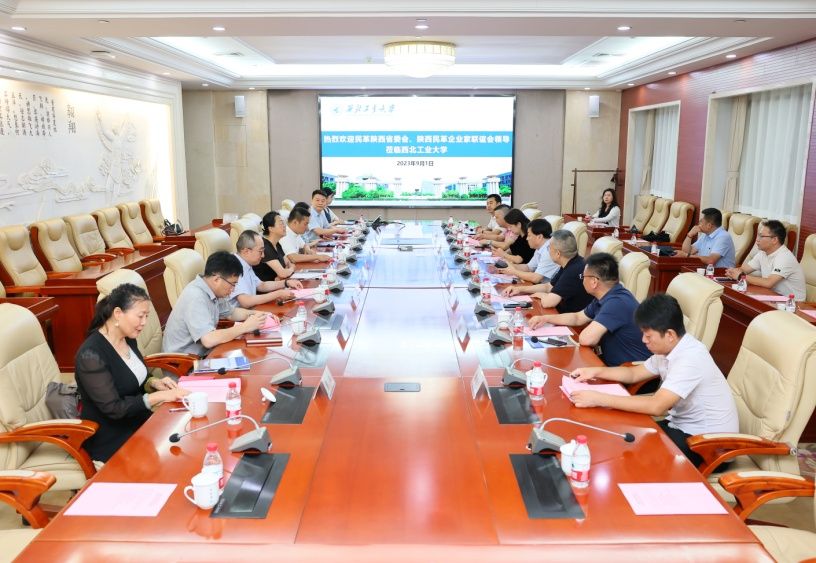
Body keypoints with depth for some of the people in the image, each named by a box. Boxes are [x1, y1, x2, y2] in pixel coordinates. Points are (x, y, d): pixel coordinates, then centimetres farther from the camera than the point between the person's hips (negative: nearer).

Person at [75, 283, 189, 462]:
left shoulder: (128, 339, 1)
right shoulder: (91, 354, -23)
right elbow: (113, 409, -24)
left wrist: (153, 382, -4)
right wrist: (160, 396, -24)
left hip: (138, 423, 7)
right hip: (111, 439, -7)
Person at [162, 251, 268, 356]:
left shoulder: (212, 291, 2)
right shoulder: (195, 297, -25)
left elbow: (231, 312, 19)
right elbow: (209, 340, -33)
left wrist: (255, 314, 1)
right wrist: (245, 327, -23)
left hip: (200, 354, 8)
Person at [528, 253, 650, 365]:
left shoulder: (617, 302, -27)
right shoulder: (605, 297, 5)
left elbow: (586, 338, -32)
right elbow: (577, 318, 20)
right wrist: (545, 318, 11)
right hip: (612, 362, 8)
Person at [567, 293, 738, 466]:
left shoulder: (690, 358, -29)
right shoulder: (669, 348, 0)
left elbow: (656, 406, -37)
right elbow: (634, 374, 13)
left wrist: (599, 399, -36)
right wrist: (596, 371, -4)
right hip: (684, 425, 8)